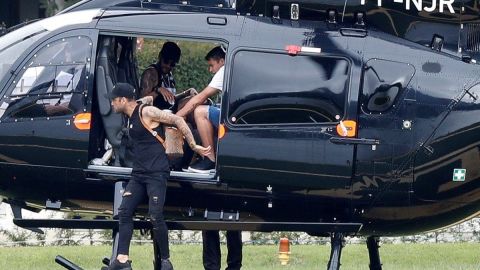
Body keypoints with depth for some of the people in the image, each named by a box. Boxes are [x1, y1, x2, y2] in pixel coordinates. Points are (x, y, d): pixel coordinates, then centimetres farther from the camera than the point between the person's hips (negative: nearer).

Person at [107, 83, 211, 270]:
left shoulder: (147, 112, -9)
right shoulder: (131, 117, 16)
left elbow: (178, 121, -10)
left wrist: (193, 146, -9)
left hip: (156, 174, -8)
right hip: (138, 174, 8)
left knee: (155, 217, -15)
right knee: (124, 211, -5)